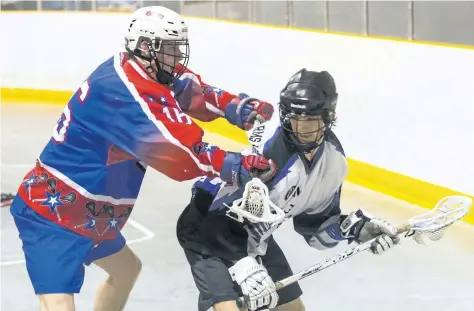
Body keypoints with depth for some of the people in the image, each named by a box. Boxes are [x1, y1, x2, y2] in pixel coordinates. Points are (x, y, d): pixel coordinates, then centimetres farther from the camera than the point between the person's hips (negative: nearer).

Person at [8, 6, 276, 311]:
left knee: (127, 268, 30)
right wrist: (241, 166, -26)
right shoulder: (122, 91, -26)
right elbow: (180, 152, -29)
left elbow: (192, 91, 9)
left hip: (82, 211, 11)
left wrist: (240, 107, -8)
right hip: (51, 214, -11)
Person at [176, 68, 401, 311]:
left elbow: (316, 221, 8)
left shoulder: (332, 159, -4)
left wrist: (356, 227, -8)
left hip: (254, 237, 8)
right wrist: (247, 268, -40)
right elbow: (225, 212, -33)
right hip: (208, 228, -8)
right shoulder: (267, 147, -30)